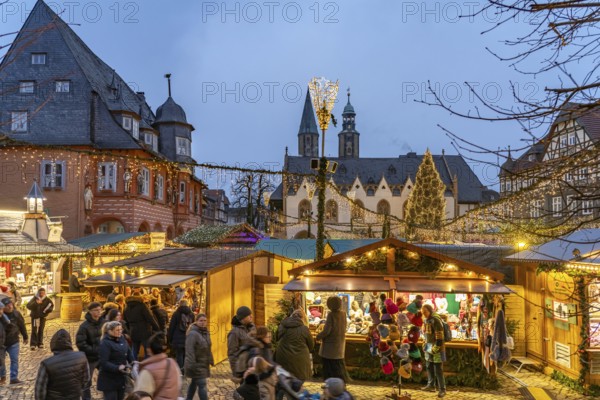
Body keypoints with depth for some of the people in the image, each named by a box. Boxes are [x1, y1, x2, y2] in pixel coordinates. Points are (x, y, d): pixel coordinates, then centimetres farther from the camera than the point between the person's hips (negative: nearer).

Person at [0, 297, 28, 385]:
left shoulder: (16, 314, -7)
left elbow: (22, 326, 5)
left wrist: (25, 337, 12)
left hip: (13, 342, 1)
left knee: (14, 360, -3)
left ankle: (14, 378, 2)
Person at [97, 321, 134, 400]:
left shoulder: (121, 339, 4)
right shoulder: (105, 343, -18)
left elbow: (128, 353, 15)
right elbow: (103, 362, -24)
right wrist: (117, 368, -33)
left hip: (121, 377, 7)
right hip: (109, 379, -7)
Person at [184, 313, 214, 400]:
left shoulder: (205, 332, 10)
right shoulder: (193, 333, -20)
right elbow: (189, 350, -26)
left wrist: (211, 360, 20)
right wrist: (191, 364, -31)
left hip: (203, 364, 9)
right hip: (196, 365, -9)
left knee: (194, 382, 19)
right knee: (202, 384, -10)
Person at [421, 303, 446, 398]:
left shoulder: (436, 320, -17)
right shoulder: (426, 320, 12)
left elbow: (439, 335, -20)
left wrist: (436, 347, -21)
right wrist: (425, 344, 19)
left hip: (436, 347, -9)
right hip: (429, 346, 9)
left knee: (438, 369, -5)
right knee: (429, 367, 17)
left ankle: (442, 389, 1)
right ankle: (431, 385, 30)